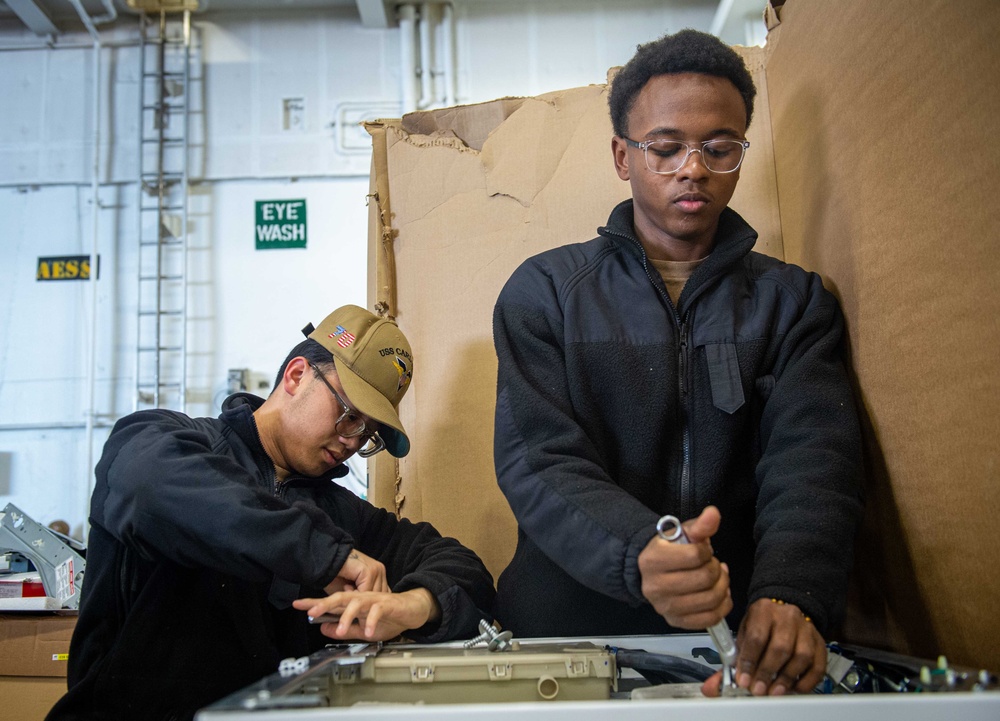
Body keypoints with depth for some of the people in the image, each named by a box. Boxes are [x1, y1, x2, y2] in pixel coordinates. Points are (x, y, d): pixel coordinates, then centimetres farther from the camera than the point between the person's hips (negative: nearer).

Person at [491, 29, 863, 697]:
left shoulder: (793, 299, 10)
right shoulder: (544, 291, 6)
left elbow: (812, 455, -5)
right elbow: (538, 460, -5)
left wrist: (789, 593, -25)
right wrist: (637, 555, -25)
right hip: (574, 630, -2)